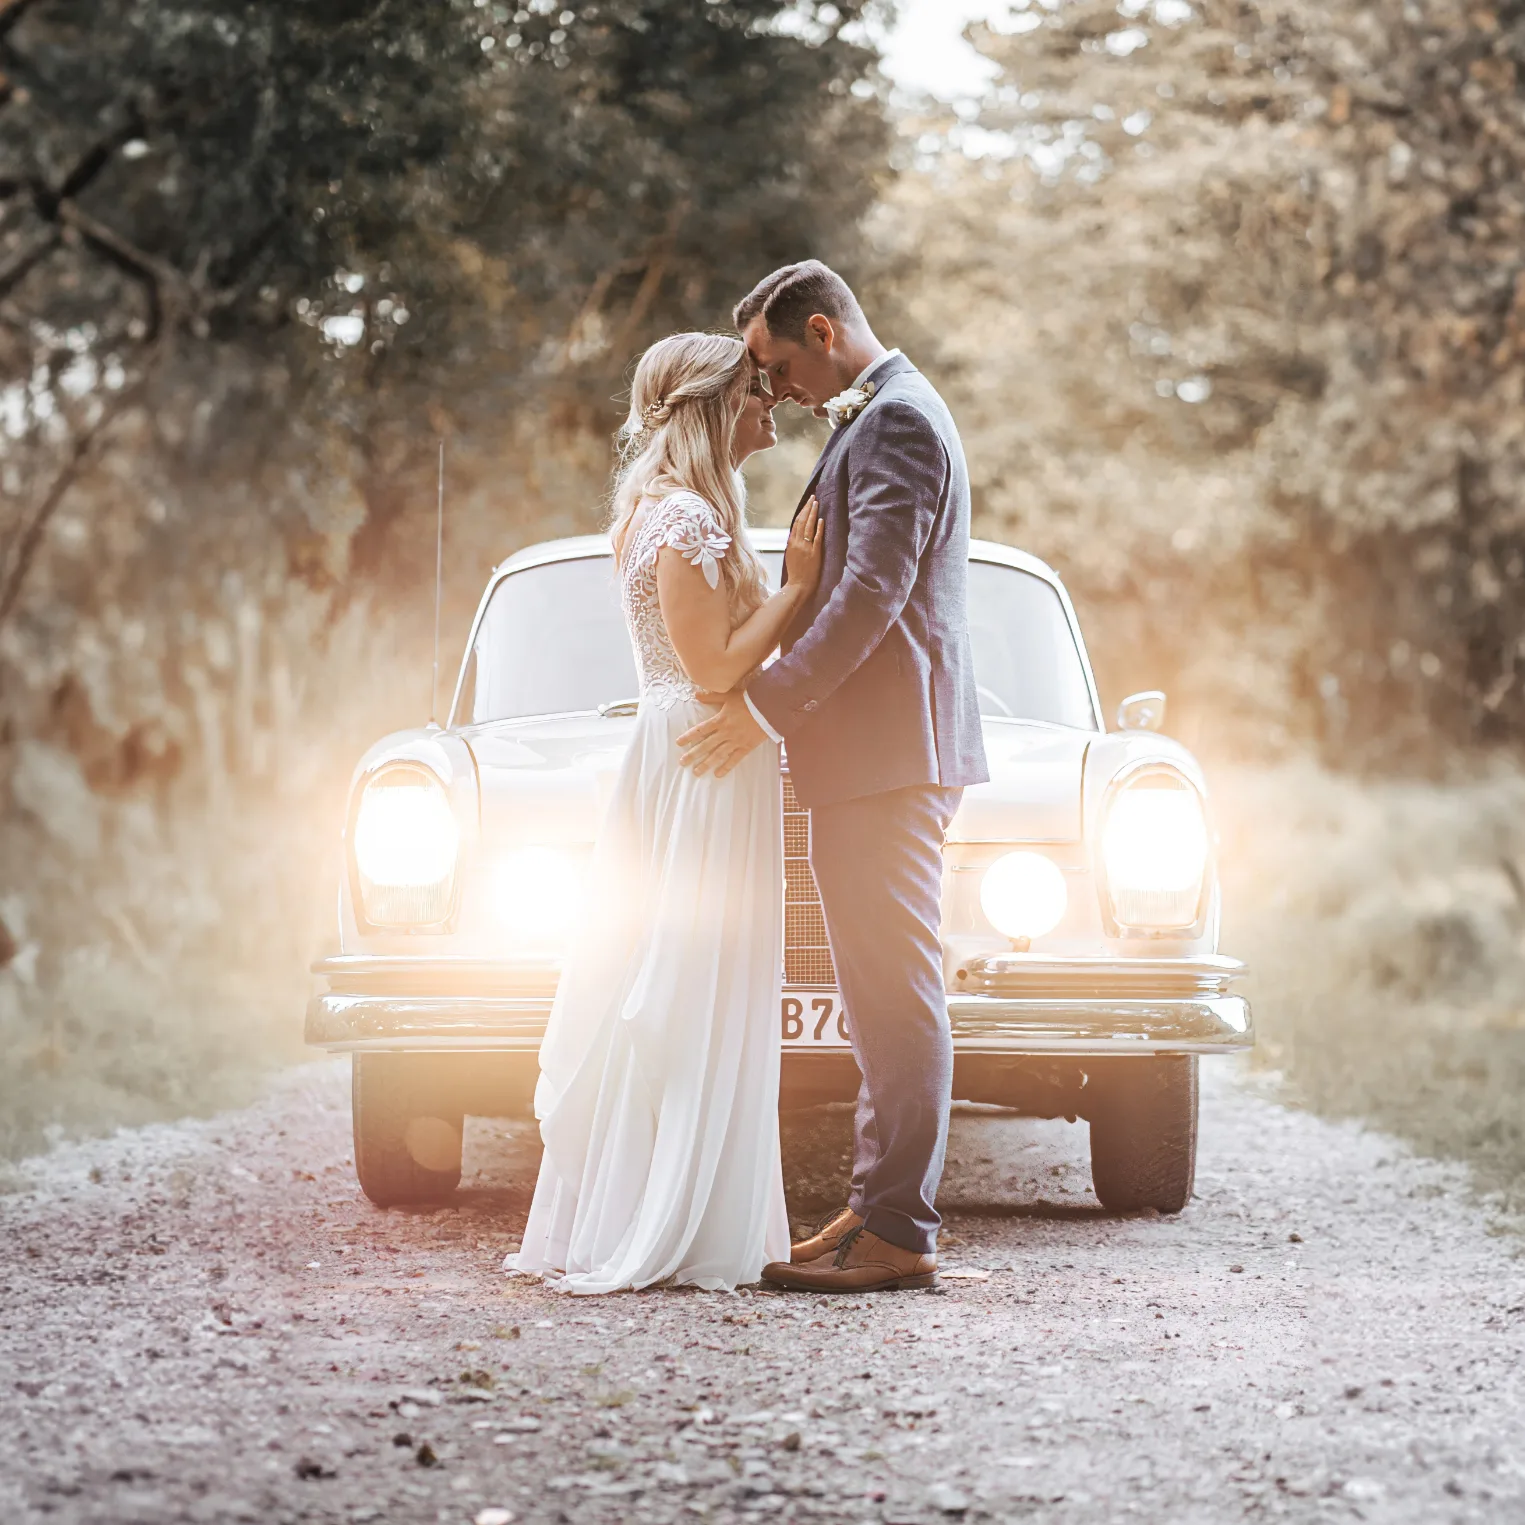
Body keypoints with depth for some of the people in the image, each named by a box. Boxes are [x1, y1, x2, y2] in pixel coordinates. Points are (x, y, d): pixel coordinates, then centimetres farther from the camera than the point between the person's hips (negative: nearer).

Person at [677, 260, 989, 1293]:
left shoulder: (897, 420, -12)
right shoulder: (880, 415, 21)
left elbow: (872, 591, -21)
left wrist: (767, 707, -18)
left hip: (892, 751, -11)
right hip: (875, 753, 11)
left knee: (898, 994, -9)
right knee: (884, 999, 12)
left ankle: (900, 1235, -8)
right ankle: (879, 1210, 17)